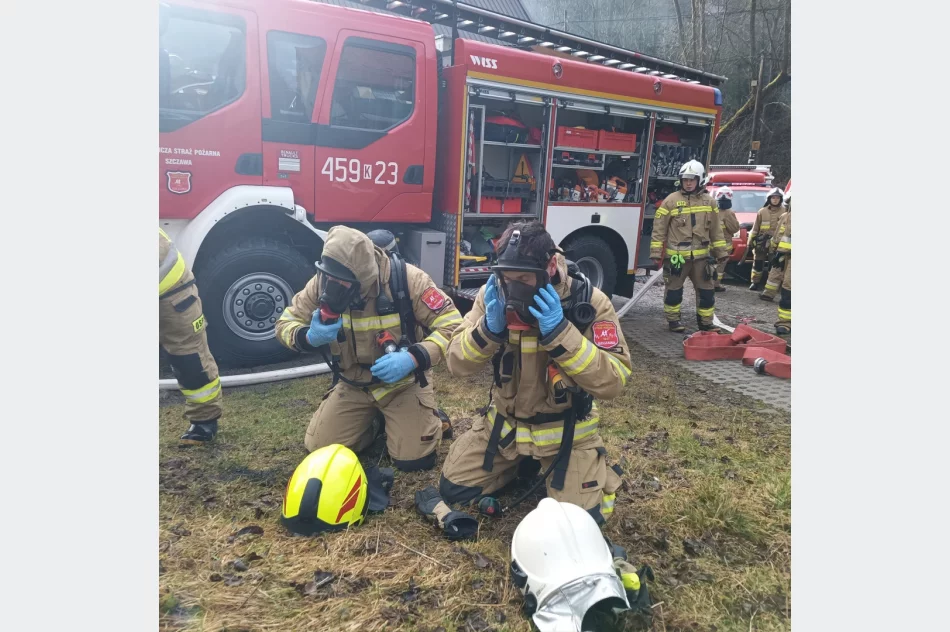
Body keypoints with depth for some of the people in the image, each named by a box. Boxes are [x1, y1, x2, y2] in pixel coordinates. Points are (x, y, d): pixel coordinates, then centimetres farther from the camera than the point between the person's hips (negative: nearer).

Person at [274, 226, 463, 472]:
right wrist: (308, 338, -28)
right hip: (352, 383, 4)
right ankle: (373, 419, 23)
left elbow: (452, 325, -23)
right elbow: (286, 323, -3)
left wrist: (414, 358, -38)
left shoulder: (406, 279, -27)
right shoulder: (322, 283, -16)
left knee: (413, 458, -12)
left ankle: (427, 415, 21)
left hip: (403, 381, -3)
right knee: (318, 448, -3)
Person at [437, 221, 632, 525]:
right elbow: (458, 365, -13)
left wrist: (560, 333, -37)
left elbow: (613, 382, -27)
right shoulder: (492, 295, -13)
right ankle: (520, 462, 24)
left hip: (565, 427, -3)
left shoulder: (588, 302, -22)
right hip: (504, 420, 3)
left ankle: (594, 467, 20)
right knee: (453, 490, 1)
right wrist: (489, 328, -32)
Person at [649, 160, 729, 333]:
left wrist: (721, 252, 12)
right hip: (676, 255, -3)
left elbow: (716, 229, 14)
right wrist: (656, 253, -8)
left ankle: (705, 322, 20)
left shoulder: (708, 201, 9)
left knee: (706, 290, 8)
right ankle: (673, 320, 20)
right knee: (674, 290, 6)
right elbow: (659, 229, -4)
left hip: (701, 256, 4)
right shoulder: (671, 200, -4)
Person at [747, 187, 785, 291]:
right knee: (758, 263, 7)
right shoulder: (762, 211, 4)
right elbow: (755, 228, 7)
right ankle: (755, 282, 17)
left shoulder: (784, 212, 1)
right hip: (762, 242, 1)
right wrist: (750, 241, 4)